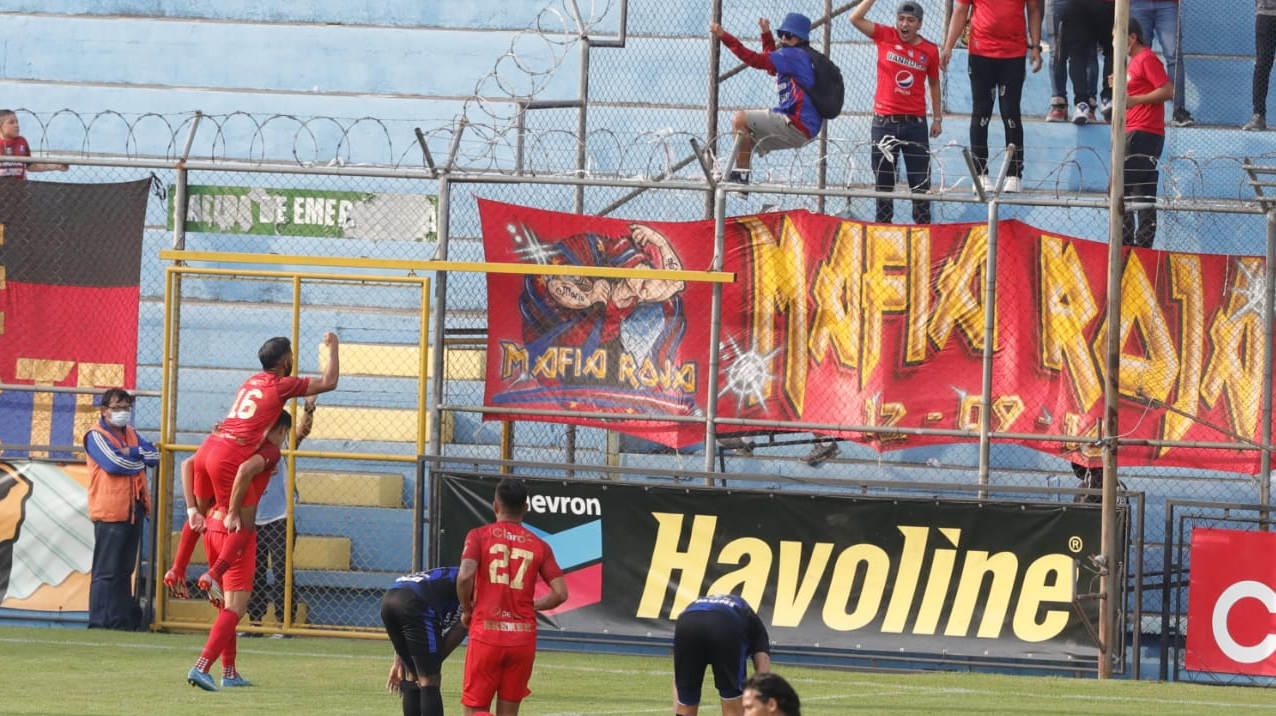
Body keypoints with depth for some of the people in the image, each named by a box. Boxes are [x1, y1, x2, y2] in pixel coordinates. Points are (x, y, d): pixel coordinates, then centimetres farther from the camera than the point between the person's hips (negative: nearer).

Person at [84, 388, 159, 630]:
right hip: (110, 512, -8)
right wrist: (140, 461, -3)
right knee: (107, 571, -8)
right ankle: (99, 623, -7)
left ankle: (122, 620, 17)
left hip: (133, 509, 8)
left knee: (125, 569, 12)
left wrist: (131, 453, -11)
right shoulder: (96, 435, -5)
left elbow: (154, 456, 6)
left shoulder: (131, 434, 18)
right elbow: (114, 463, -19)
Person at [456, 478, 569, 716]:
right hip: (524, 638, 3)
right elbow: (560, 593, -1)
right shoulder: (539, 546, 6)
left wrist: (466, 609, 2)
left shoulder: (479, 535, -1)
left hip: (486, 634, -3)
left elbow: (465, 576, -16)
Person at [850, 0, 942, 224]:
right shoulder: (885, 37, 0)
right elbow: (855, 18, -7)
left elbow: (934, 83, 12)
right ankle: (883, 224, 14)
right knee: (883, 179, 7)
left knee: (920, 180, 1)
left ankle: (923, 225, 7)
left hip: (915, 122, 0)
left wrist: (938, 118, 11)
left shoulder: (930, 50, 2)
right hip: (884, 120, 0)